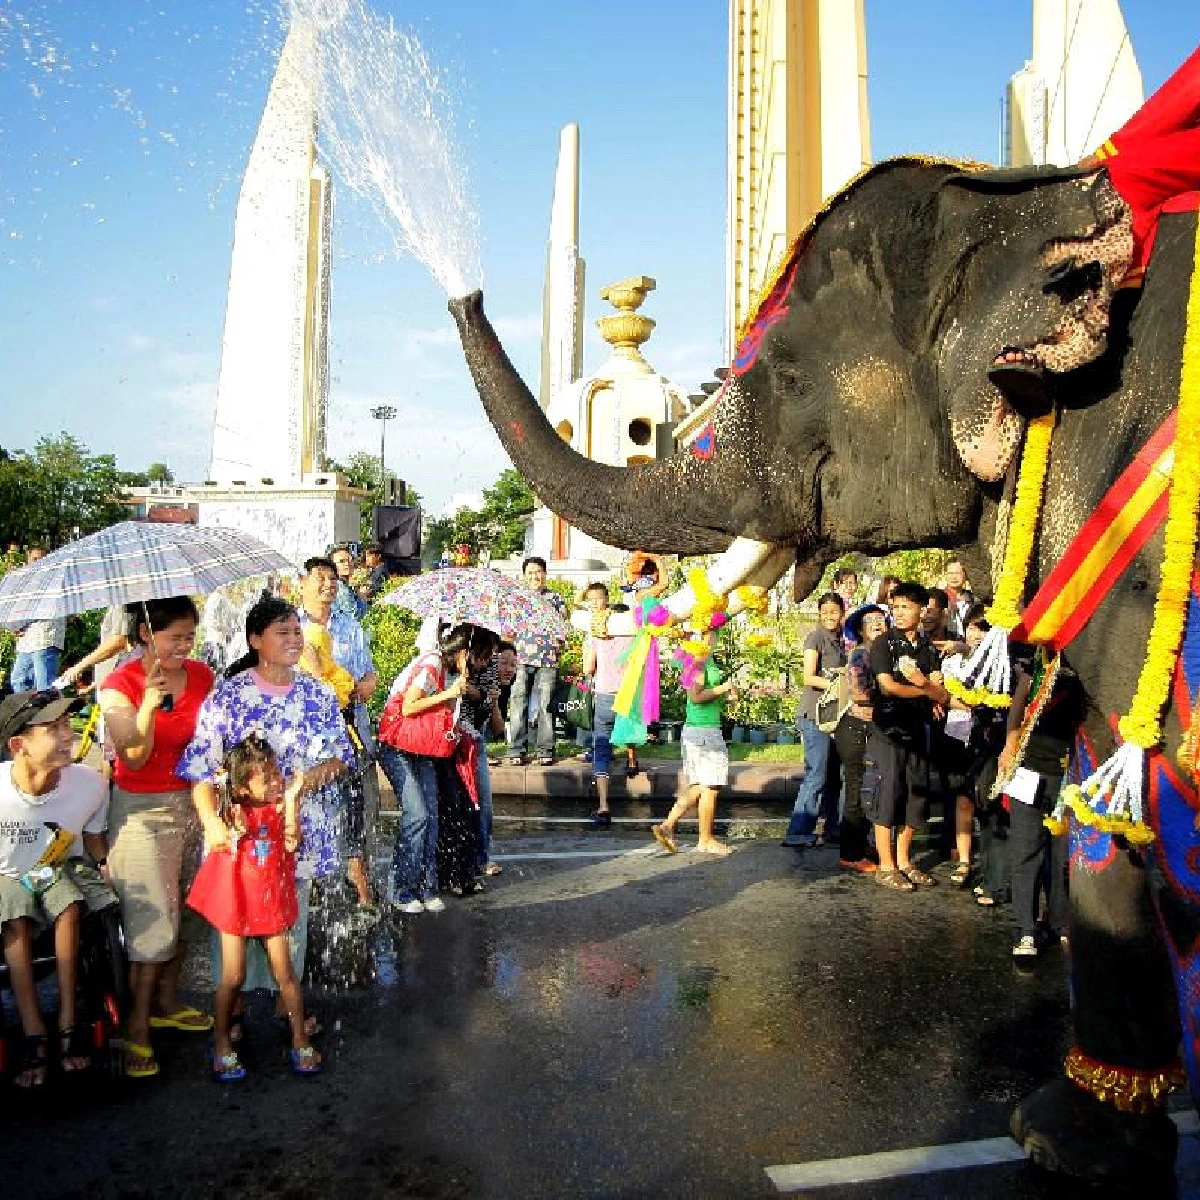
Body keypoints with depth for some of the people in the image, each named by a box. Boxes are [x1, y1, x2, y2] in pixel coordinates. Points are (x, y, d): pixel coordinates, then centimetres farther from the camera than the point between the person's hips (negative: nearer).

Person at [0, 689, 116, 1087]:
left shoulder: (90, 784, -20)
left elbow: (94, 839, 1)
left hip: (62, 870, 1)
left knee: (69, 907, -31)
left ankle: (67, 1021, -19)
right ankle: (33, 1034, -23)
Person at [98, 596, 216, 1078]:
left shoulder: (202, 676, 1)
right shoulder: (120, 685, -11)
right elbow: (134, 759, -16)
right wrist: (148, 706, -30)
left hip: (192, 801, 4)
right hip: (142, 809, -4)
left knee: (187, 909, 10)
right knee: (152, 919, -3)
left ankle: (166, 1002, 30)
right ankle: (137, 1025, 12)